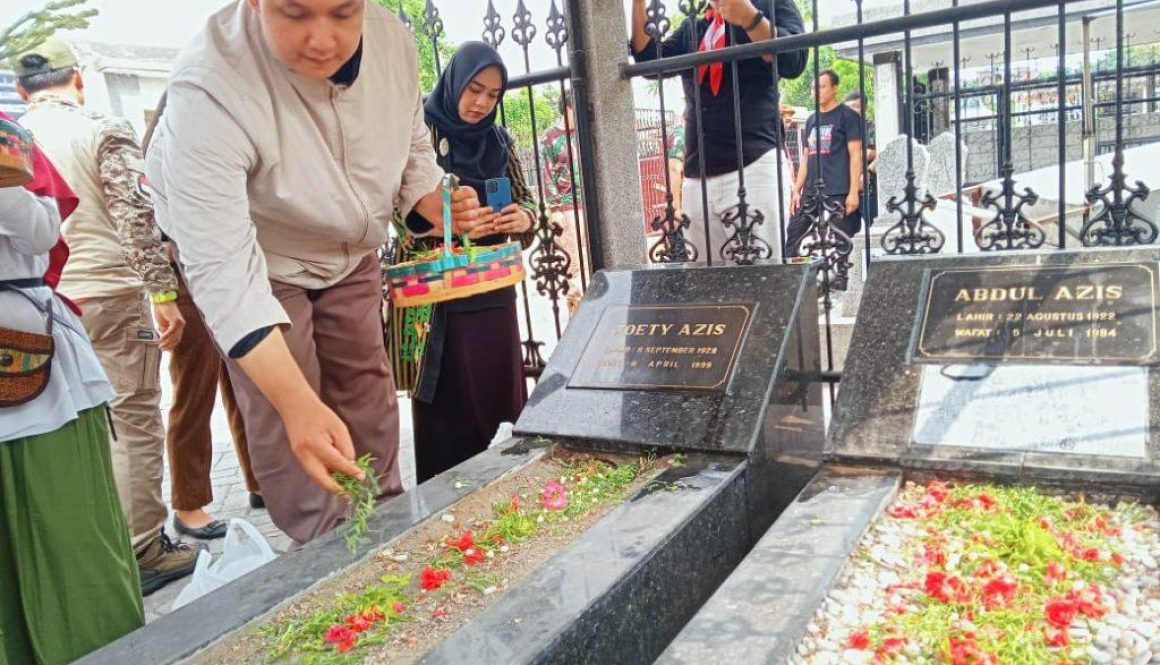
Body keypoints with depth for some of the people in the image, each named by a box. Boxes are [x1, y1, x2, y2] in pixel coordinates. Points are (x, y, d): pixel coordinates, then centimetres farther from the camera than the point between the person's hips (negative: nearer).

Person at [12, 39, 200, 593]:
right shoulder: (104, 132, -5)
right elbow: (137, 217, -14)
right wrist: (163, 294, -14)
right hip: (110, 296, -5)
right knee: (133, 423, 1)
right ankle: (143, 551, 6)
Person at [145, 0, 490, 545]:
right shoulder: (209, 90, -37)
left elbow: (412, 151, 2)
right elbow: (221, 268, -41)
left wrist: (438, 206, -20)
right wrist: (297, 402, -49)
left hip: (349, 254, 5)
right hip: (250, 260, -5)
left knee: (370, 403, 14)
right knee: (288, 434, -8)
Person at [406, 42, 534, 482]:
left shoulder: (499, 141, 11)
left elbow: (525, 199, 14)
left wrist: (524, 217, -10)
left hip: (493, 289, 5)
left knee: (500, 387, 9)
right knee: (450, 399, -1)